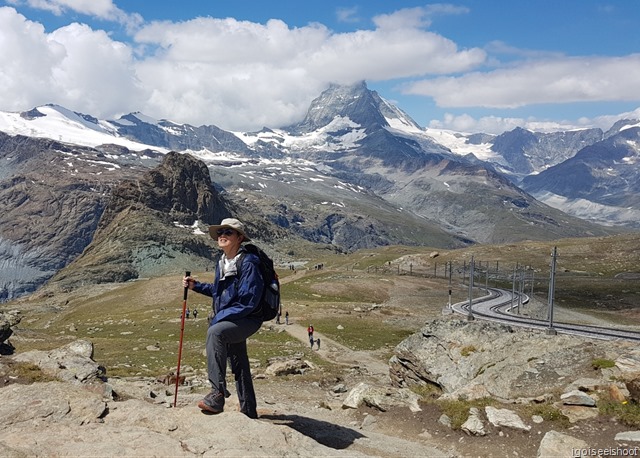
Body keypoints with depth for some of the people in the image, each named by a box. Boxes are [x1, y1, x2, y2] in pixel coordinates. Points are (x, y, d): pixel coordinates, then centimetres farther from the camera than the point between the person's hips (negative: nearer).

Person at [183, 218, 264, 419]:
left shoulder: (248, 263, -20)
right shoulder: (222, 262, 6)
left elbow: (247, 302, -25)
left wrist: (219, 318, -24)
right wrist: (196, 286, 9)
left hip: (247, 320, -9)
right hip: (229, 321, 9)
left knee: (215, 332, -34)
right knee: (239, 366, 18)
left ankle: (218, 393, -34)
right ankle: (248, 412, 34)